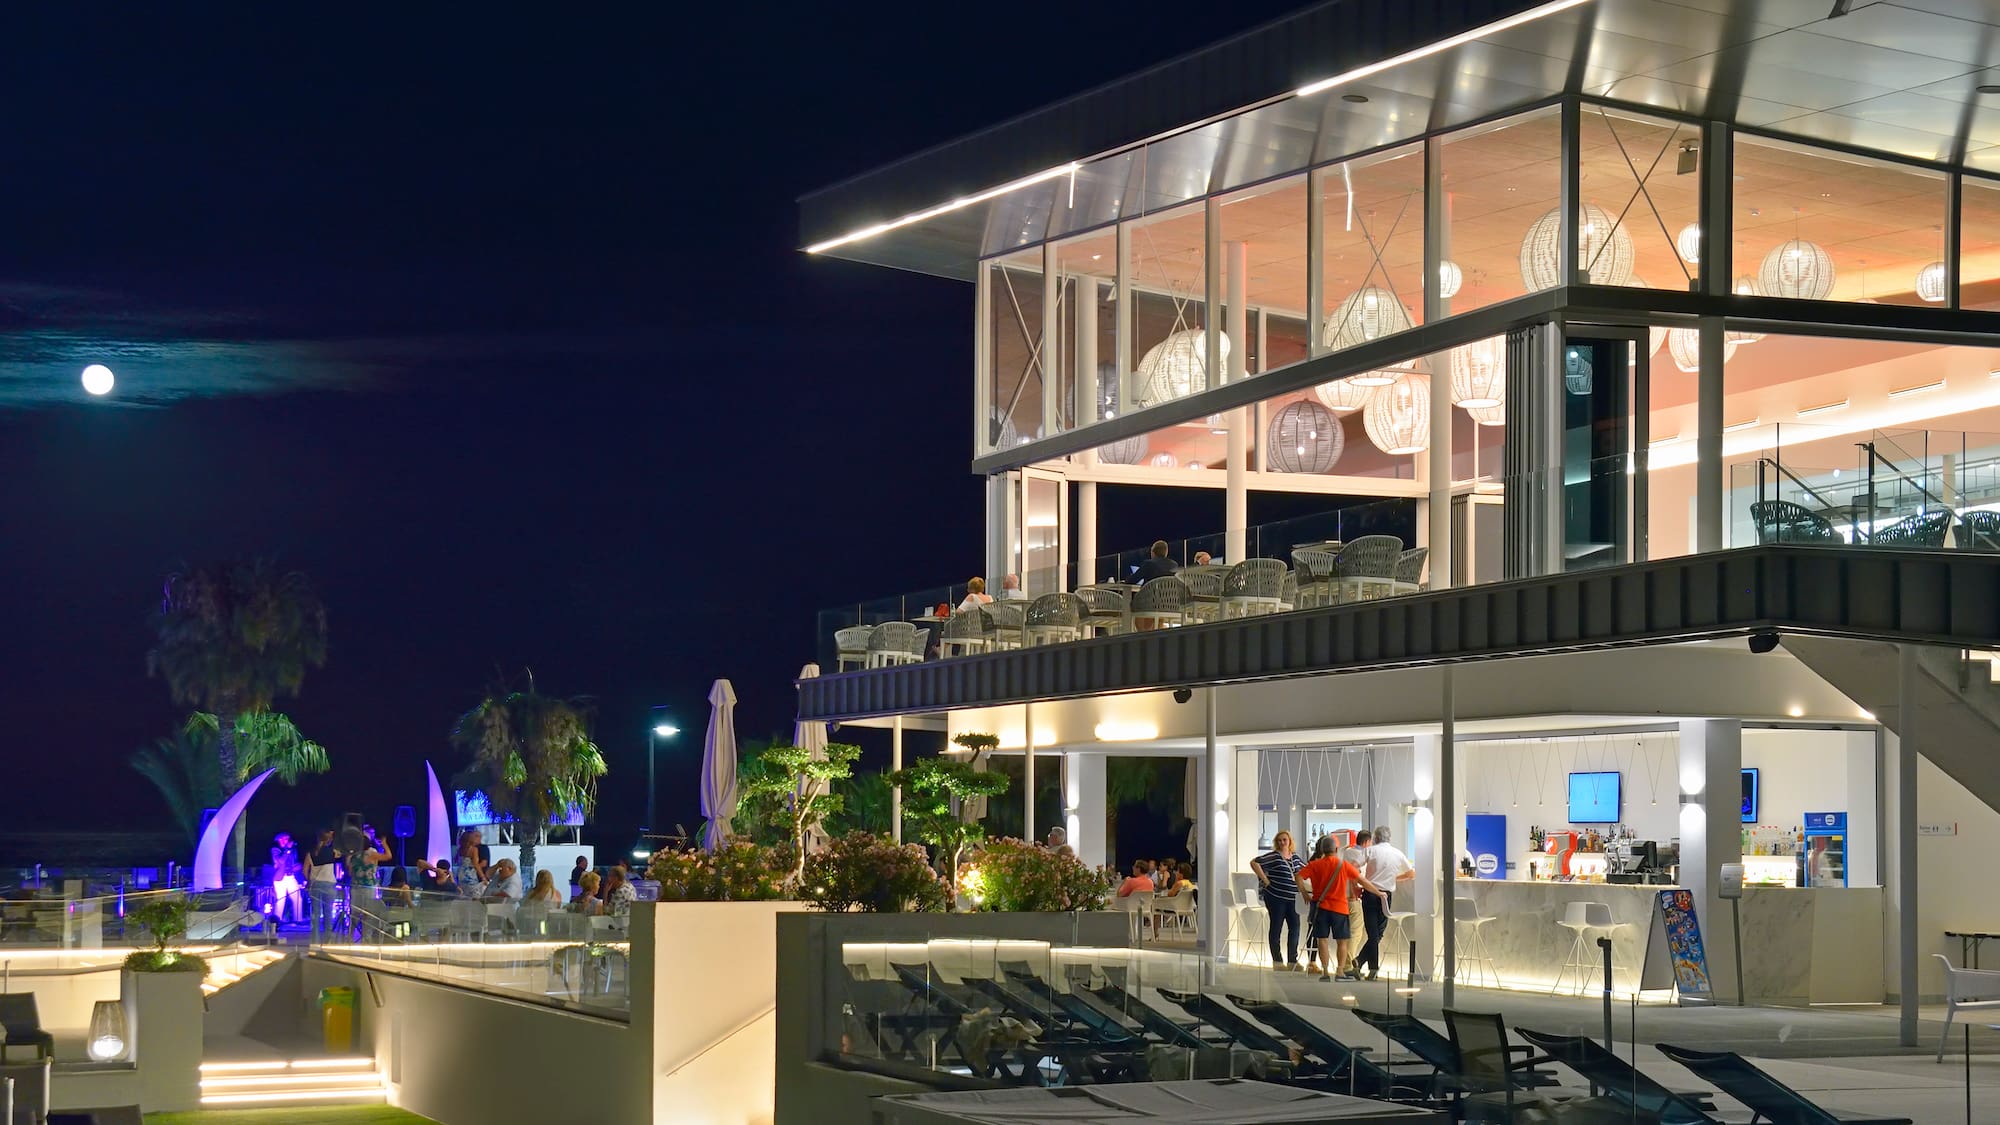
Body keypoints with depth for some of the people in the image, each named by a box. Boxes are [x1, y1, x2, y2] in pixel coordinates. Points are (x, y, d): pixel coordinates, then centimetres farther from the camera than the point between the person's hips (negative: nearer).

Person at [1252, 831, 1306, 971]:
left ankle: (1292, 960, 11)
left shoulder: (1295, 858, 10)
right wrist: (1265, 880, -15)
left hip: (1292, 898, 6)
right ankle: (1277, 961, 10)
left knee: (1295, 927, 3)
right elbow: (1254, 863, -14)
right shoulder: (1273, 856, -7)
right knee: (1276, 928, 3)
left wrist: (1299, 883, 10)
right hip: (1276, 897, -6)